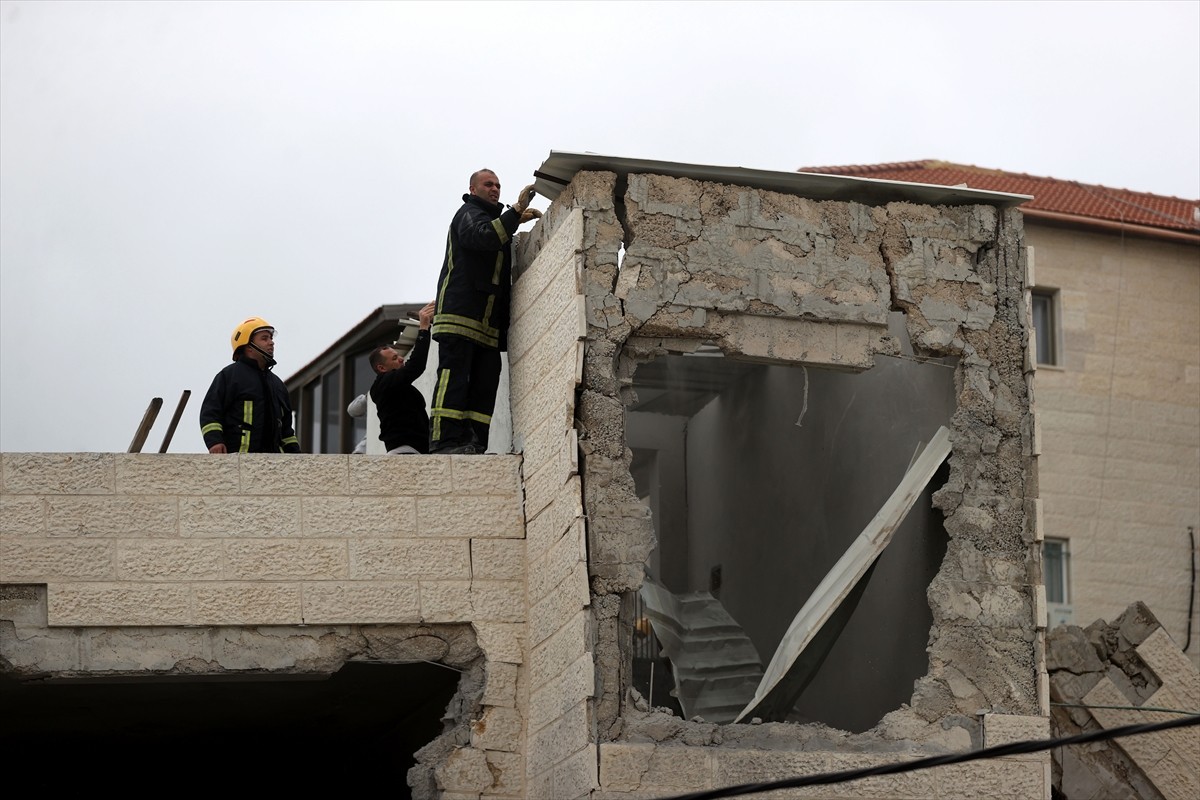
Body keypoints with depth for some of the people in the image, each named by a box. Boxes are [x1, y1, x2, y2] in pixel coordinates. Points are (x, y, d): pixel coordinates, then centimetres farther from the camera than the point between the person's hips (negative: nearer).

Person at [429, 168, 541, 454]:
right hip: (460, 313, -9)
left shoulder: (494, 219, 32)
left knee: (485, 382, 0)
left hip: (487, 323, 9)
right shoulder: (469, 214, 2)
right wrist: (517, 212, -24)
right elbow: (483, 237, -22)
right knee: (454, 375, -15)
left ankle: (473, 443, -3)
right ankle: (446, 439, -22)